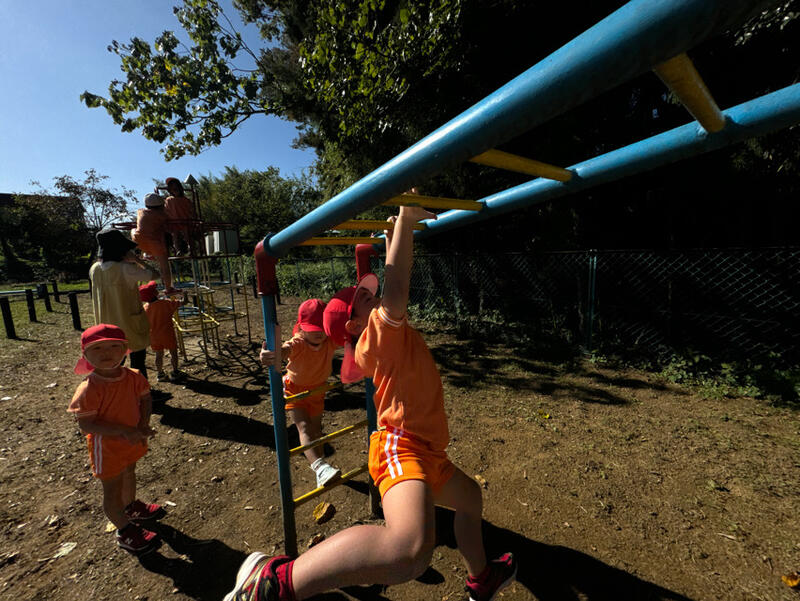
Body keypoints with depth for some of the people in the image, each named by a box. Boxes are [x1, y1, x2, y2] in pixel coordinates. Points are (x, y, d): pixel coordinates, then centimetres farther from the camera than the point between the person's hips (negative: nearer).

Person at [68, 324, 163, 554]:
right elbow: (86, 424, -26)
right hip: (106, 446, -5)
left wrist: (143, 425, -17)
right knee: (112, 488, 11)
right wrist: (124, 431, -33)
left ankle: (131, 507, 55)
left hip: (134, 439, 6)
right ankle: (125, 530, 31)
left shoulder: (133, 377, -12)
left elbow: (145, 398, -2)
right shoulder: (89, 389, -28)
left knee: (129, 474, 28)